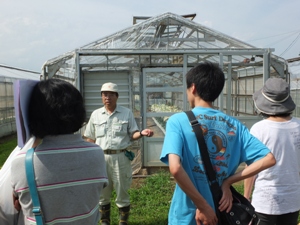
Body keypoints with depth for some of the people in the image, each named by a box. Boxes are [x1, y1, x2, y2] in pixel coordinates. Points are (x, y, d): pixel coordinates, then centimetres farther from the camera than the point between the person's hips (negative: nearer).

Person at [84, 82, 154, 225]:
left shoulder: (127, 113, 1)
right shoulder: (95, 114, 7)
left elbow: (132, 135, 0)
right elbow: (90, 139, 11)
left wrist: (142, 133, -21)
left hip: (120, 157, -2)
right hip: (101, 157, 2)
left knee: (122, 193, 7)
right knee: (102, 193, 14)